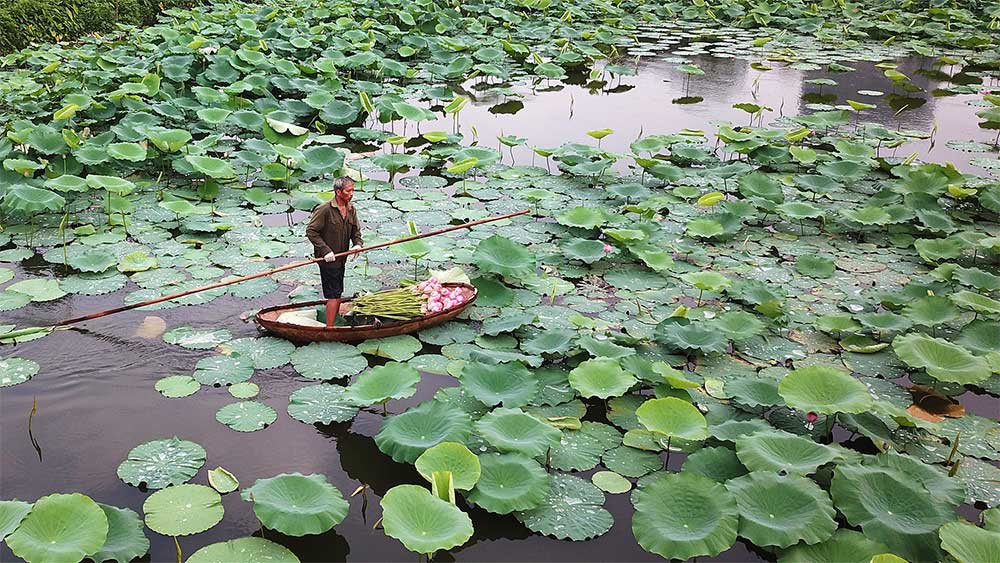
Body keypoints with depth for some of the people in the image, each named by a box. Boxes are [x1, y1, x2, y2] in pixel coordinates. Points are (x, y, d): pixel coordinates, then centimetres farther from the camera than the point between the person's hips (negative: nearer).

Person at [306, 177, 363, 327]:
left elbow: (356, 230, 13)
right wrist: (325, 250, -21)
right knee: (334, 295, -8)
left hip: (341, 258, 8)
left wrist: (358, 244, -8)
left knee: (337, 293, 18)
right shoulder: (324, 210, -17)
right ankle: (329, 328, -2)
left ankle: (336, 320, 32)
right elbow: (311, 231, -16)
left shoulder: (351, 210, 6)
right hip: (327, 259, -7)